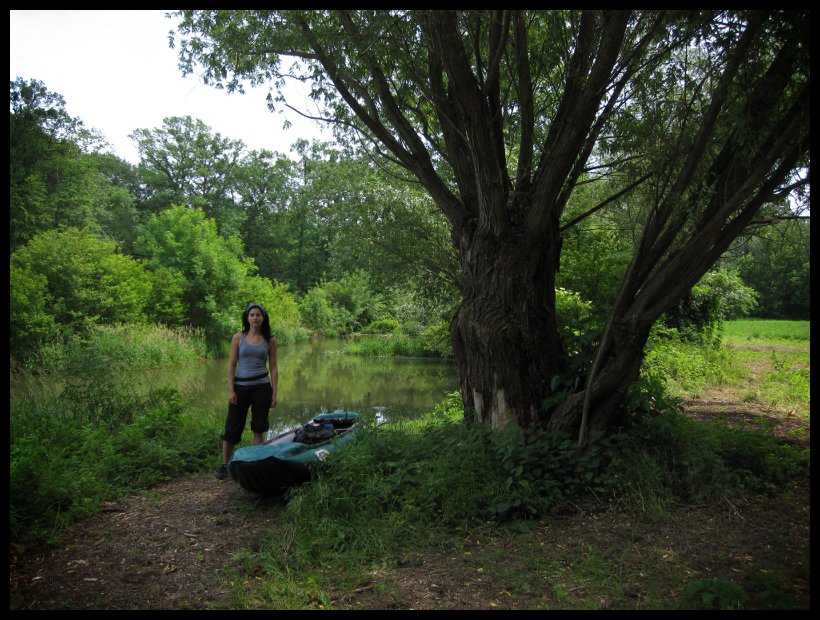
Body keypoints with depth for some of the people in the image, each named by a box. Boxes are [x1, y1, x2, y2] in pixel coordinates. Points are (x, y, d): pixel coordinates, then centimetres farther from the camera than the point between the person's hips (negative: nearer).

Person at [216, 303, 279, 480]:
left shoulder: (270, 341, 1)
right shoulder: (238, 337, 0)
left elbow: (273, 369, 3)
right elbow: (231, 365, -1)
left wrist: (274, 393, 0)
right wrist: (231, 390, -8)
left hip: (262, 387, 1)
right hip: (240, 386, 0)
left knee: (259, 427, 7)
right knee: (232, 427, 3)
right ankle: (225, 465, 18)